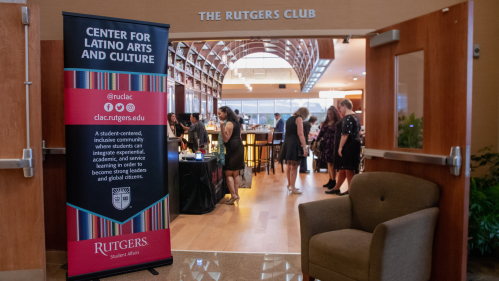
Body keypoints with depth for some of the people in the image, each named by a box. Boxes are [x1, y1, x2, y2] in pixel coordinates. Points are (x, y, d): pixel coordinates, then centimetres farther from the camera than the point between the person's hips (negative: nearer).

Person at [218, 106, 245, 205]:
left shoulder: (229, 124, -14)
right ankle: (236, 195, 16)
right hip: (239, 148, 10)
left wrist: (222, 127, -29)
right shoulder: (234, 122, 16)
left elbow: (226, 139, -21)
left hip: (233, 150, -10)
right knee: (235, 174, 12)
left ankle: (233, 196, -7)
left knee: (228, 174, -5)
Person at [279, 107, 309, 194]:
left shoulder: (289, 119, 18)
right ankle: (292, 187, -3)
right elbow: (300, 134, -15)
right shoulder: (299, 119, -6)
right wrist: (305, 147, -19)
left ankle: (289, 184, 27)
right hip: (294, 144, -8)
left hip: (287, 143, 8)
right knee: (294, 166, -4)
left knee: (289, 165, 16)